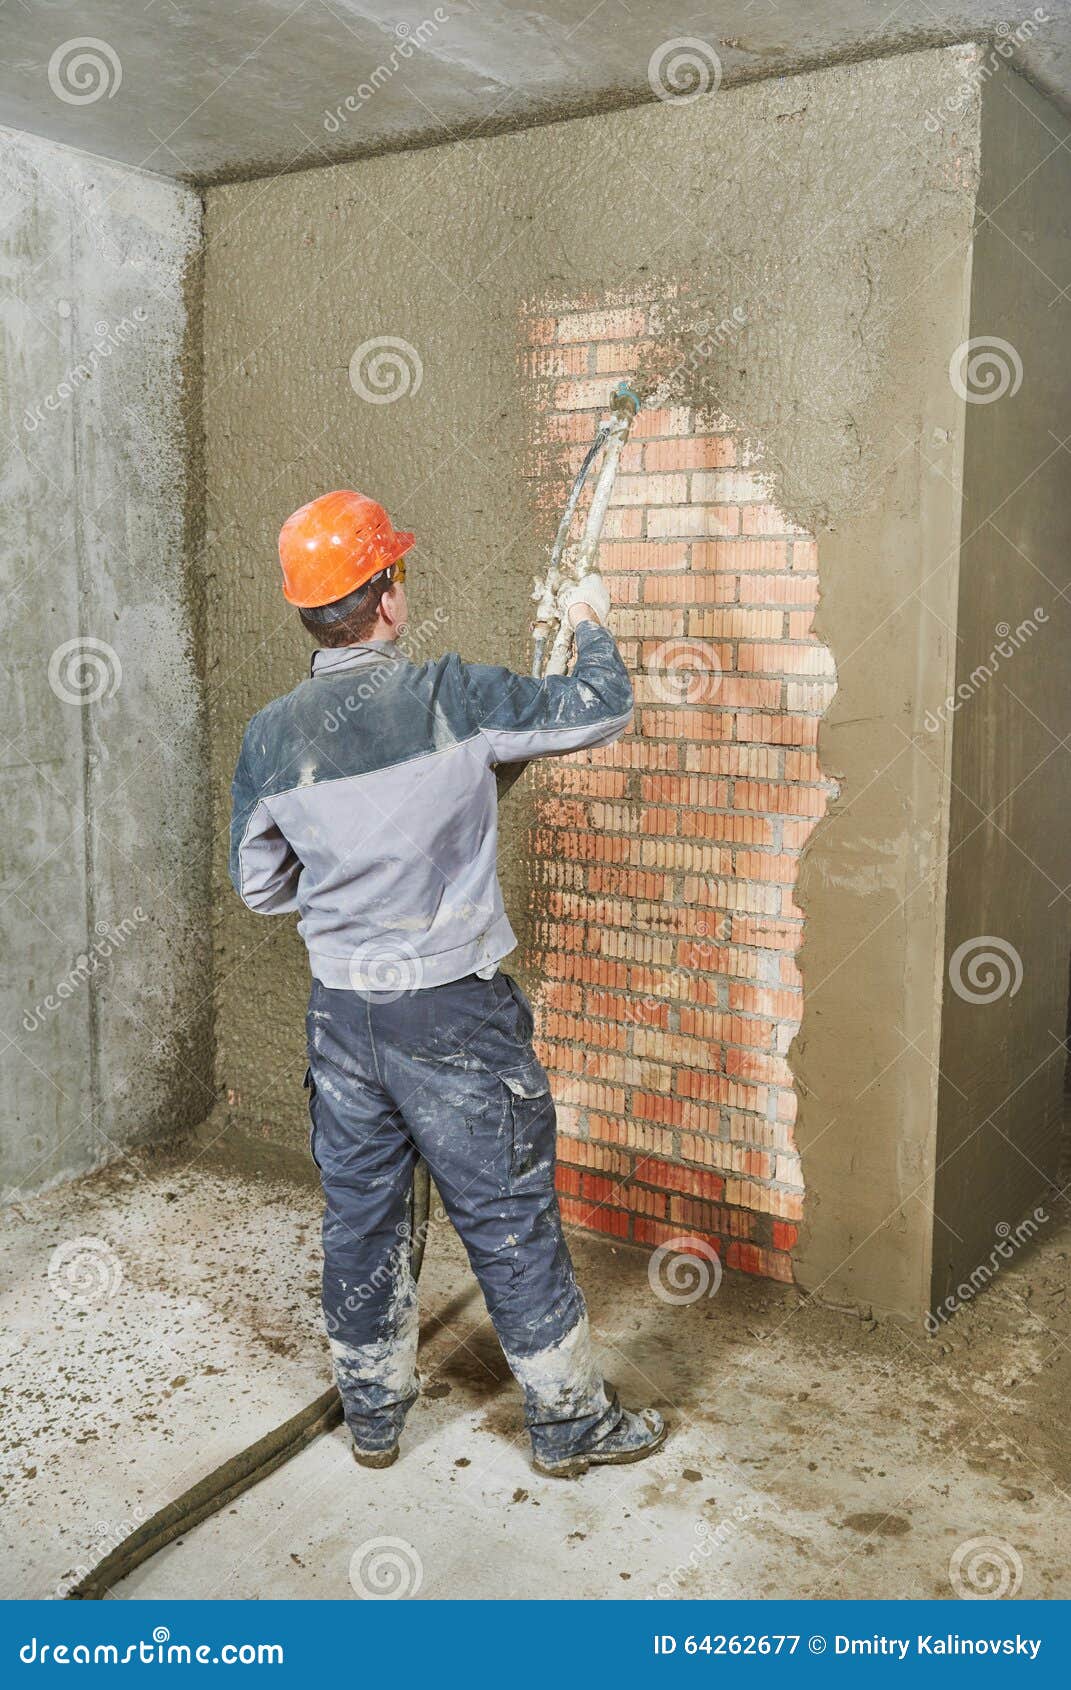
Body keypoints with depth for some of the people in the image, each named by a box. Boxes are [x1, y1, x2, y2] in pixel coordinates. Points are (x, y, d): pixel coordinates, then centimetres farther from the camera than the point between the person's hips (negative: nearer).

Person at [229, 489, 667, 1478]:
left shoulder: (270, 737, -4)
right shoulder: (450, 697, -16)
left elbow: (260, 886, 7)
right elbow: (600, 712, -7)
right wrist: (591, 623, 12)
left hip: (341, 1012, 4)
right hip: (454, 1012, -4)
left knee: (360, 1213, 19)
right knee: (509, 1219, 9)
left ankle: (373, 1413, 37)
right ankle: (571, 1421, 26)